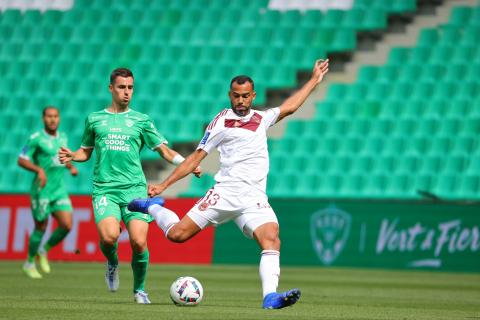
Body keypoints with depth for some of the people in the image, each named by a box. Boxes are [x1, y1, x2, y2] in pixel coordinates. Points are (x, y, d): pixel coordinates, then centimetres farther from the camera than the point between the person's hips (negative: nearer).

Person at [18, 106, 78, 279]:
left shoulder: (63, 137, 10)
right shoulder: (36, 138, -10)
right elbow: (21, 160, -11)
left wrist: (71, 167, 7)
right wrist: (39, 169, -26)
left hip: (60, 190, 5)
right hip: (41, 191, -5)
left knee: (67, 225, -8)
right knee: (41, 227, 3)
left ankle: (44, 251, 18)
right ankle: (29, 263, 24)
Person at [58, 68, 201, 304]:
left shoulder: (141, 121, 12)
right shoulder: (95, 119, 15)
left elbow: (164, 150, 10)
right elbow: (86, 151, 25)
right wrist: (72, 156, 2)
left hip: (135, 189, 0)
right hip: (104, 189, 0)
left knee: (139, 242, -15)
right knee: (109, 236, -25)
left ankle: (139, 290, 9)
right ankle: (112, 263, 11)